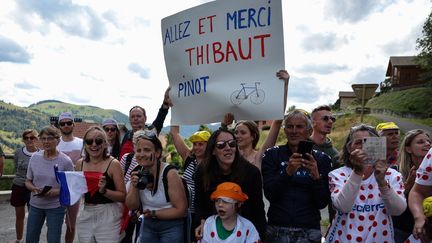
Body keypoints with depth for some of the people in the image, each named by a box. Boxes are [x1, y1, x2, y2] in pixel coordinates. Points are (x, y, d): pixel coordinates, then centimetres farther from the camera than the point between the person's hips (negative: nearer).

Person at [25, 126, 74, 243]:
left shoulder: (65, 161, -14)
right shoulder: (35, 157, -3)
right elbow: (28, 181, 7)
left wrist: (58, 191, -24)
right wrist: (34, 189, -15)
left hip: (56, 207, -4)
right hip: (35, 205, 4)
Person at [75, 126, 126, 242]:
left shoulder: (113, 164, -10)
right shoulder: (80, 163, 4)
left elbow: (123, 196, -11)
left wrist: (104, 190, -24)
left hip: (108, 216, -4)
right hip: (86, 215, 4)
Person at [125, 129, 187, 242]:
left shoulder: (170, 174, -22)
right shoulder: (137, 172, -5)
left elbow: (180, 210, -20)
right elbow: (132, 207, -2)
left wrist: (153, 213, -16)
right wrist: (134, 186, -17)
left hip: (171, 227, -5)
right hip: (147, 226, 5)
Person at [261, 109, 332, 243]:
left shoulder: (321, 159, 0)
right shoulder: (272, 155, -2)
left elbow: (322, 203, -4)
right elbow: (269, 194, -10)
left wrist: (316, 176, -19)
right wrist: (288, 171, -23)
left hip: (308, 231, 0)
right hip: (277, 229, 0)